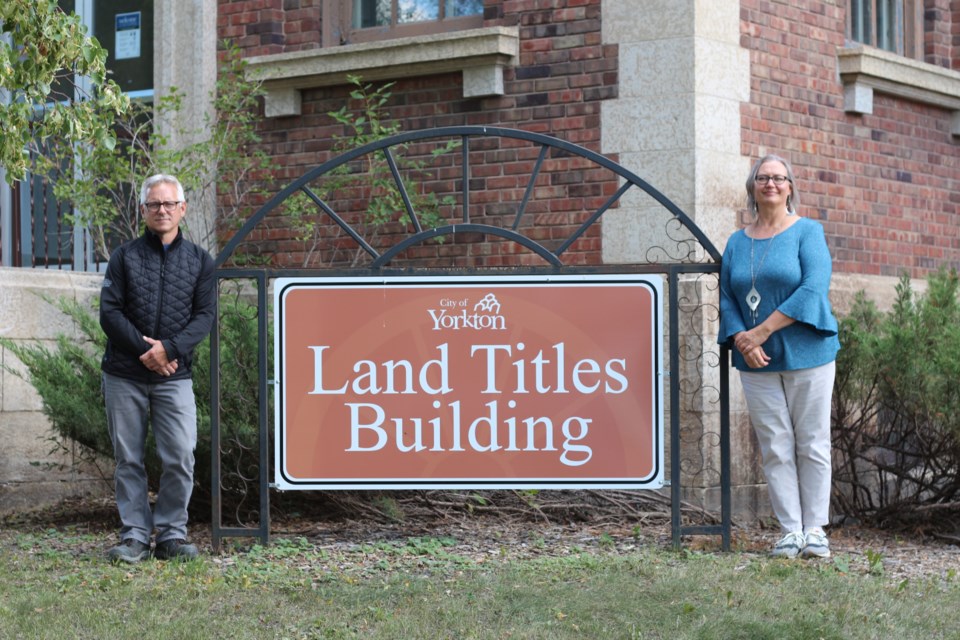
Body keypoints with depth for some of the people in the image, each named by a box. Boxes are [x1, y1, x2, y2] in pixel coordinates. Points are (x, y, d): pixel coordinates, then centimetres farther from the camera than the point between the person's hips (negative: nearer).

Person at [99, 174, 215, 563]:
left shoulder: (199, 261, 10)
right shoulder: (125, 257, 7)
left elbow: (205, 315, 1)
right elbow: (109, 312, 0)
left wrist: (169, 348, -13)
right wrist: (143, 350, -12)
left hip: (174, 375, 0)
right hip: (124, 375, 0)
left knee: (181, 457, -7)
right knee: (128, 459, 3)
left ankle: (171, 534, 5)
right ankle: (134, 537, 10)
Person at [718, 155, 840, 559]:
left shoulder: (807, 232, 0)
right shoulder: (737, 243, 12)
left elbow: (814, 288, -12)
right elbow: (727, 298, 10)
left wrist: (763, 330, -16)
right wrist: (740, 339, -10)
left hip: (806, 354, -3)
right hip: (757, 361, 3)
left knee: (812, 443, 0)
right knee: (775, 448, 2)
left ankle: (815, 529, 7)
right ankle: (790, 531, 6)